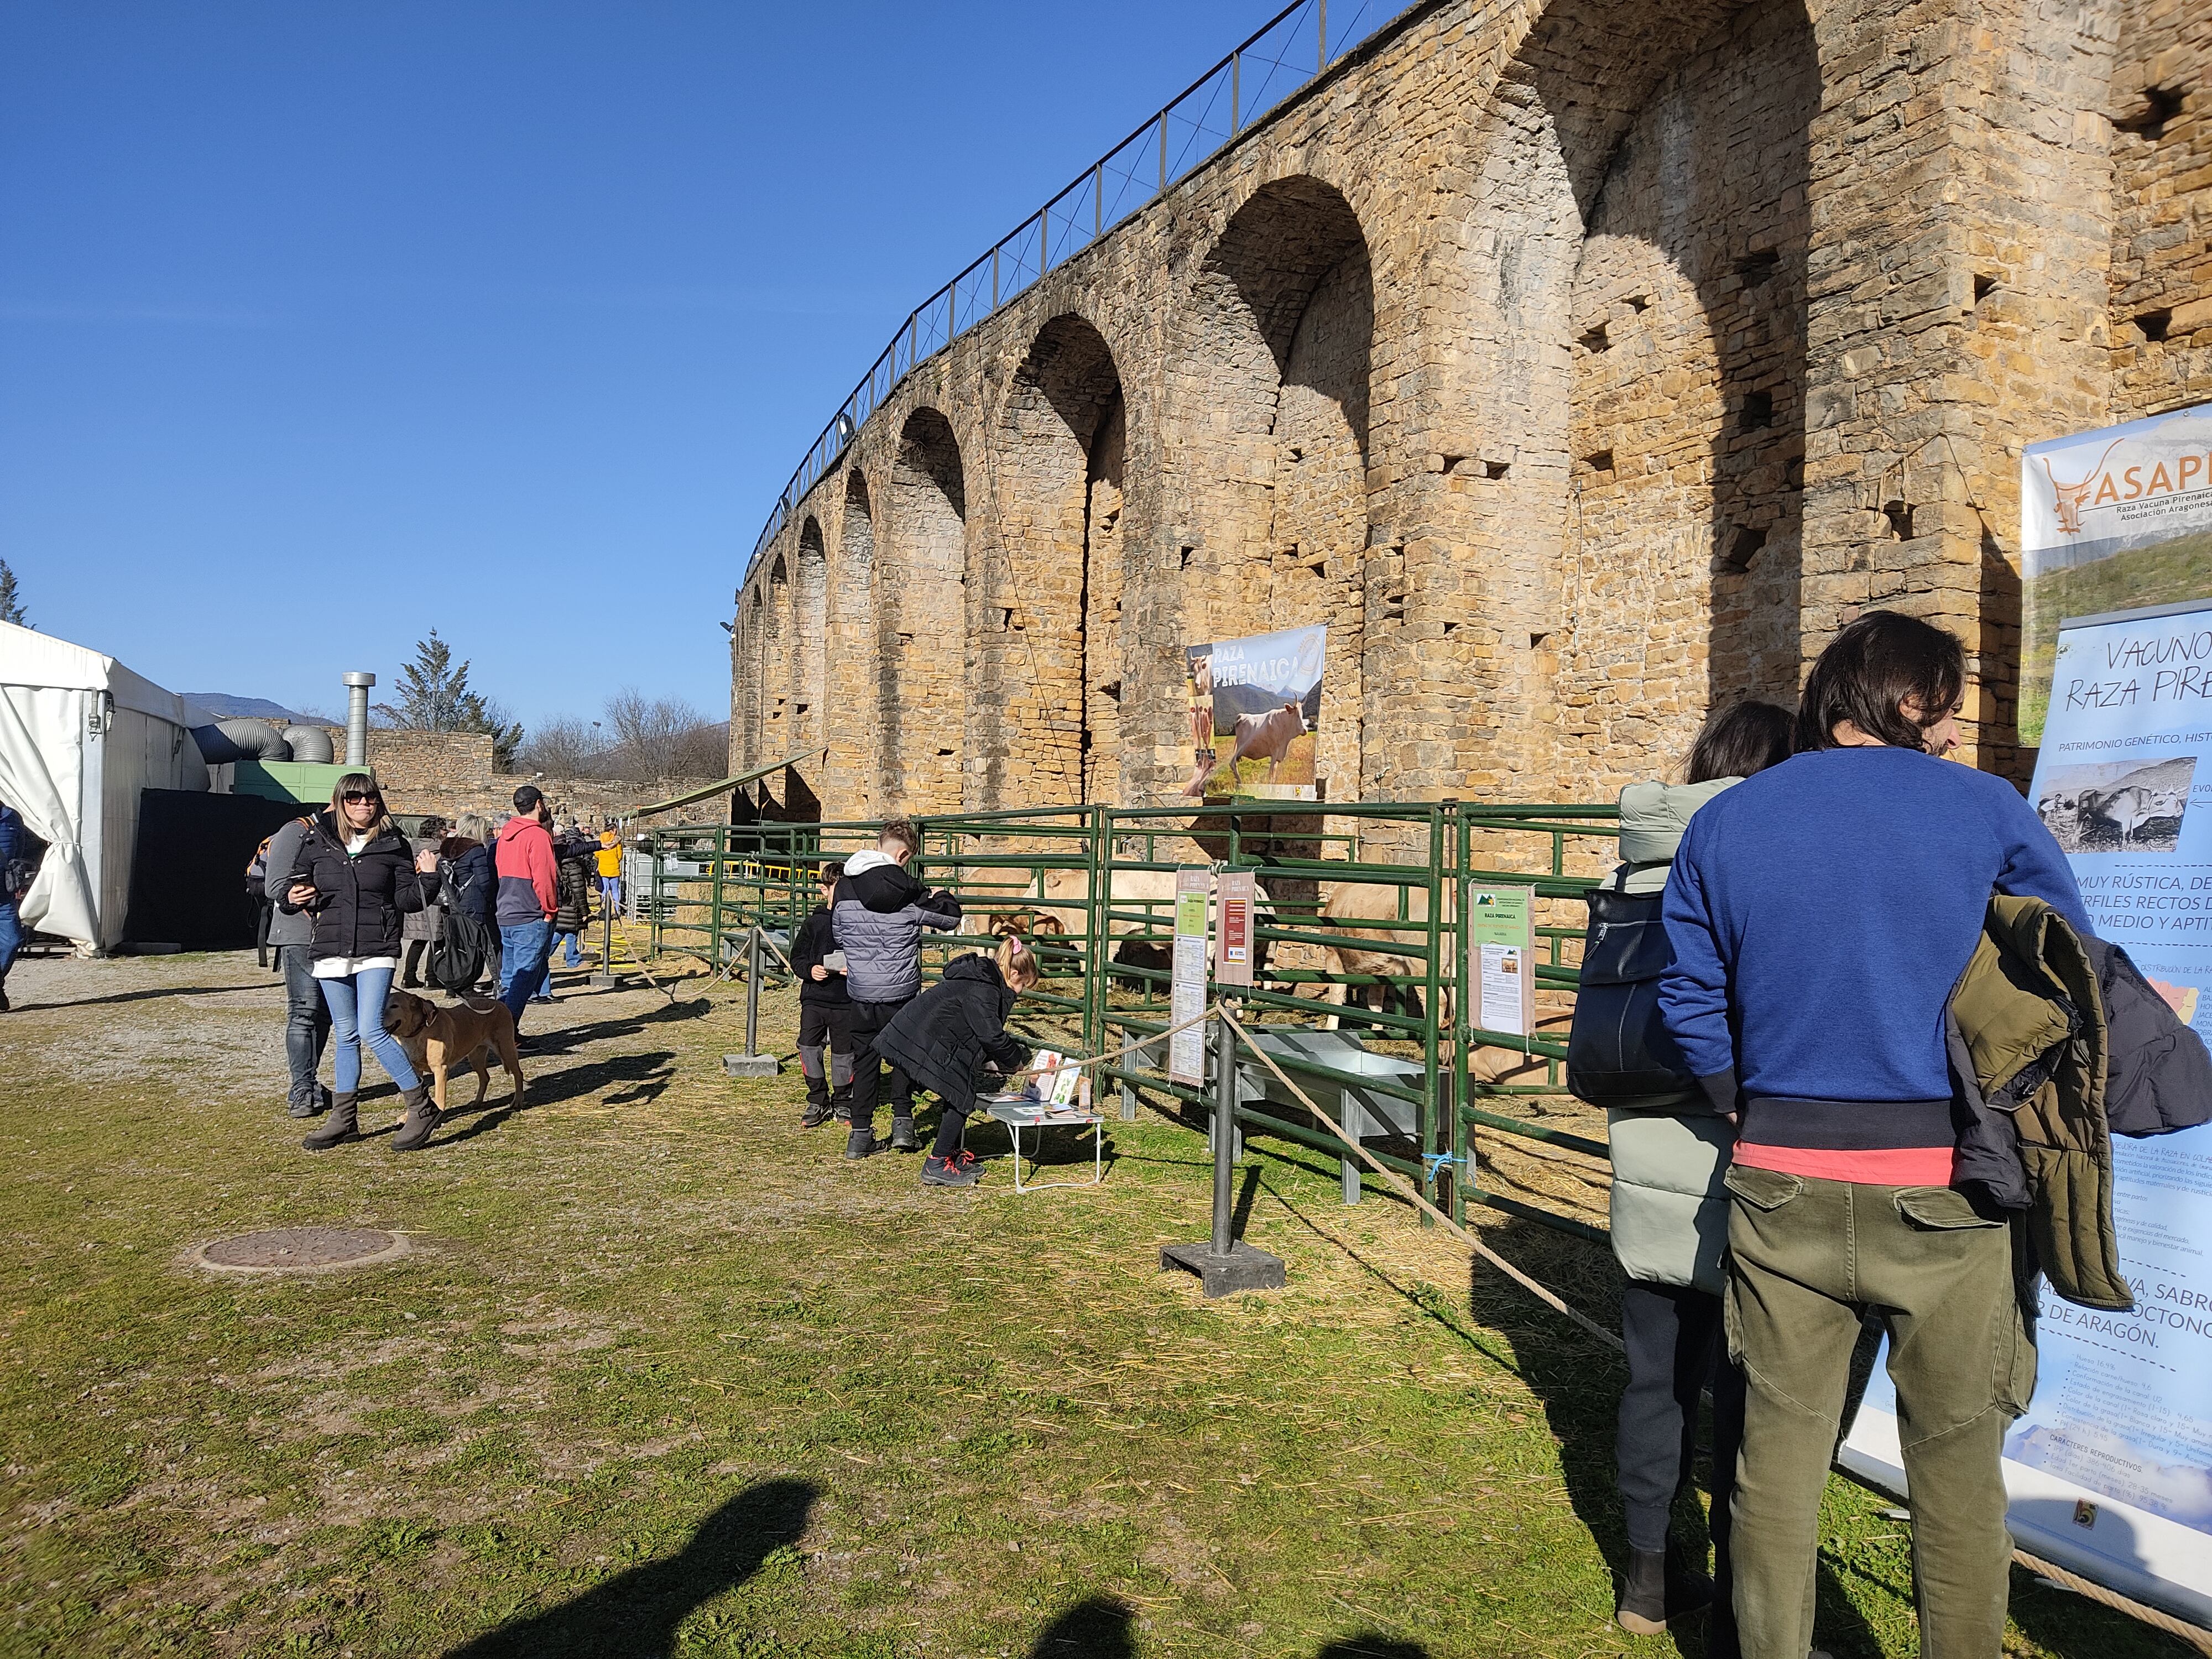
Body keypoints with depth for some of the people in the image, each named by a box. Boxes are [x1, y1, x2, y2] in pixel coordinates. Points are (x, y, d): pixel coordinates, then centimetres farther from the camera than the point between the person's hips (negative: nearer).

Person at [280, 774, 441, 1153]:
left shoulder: (392, 844, 0)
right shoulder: (316, 843, 5)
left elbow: (408, 900, 1)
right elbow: (289, 892, 13)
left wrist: (427, 878, -17)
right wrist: (292, 899, -9)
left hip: (377, 951, -3)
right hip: (331, 952, 3)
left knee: (371, 1031, -14)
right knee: (345, 1036, 13)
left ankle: (422, 1107, -5)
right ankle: (344, 1119, 23)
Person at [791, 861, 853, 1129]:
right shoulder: (814, 923, 5)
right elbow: (797, 957, 8)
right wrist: (810, 970, -12)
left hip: (846, 1000, -1)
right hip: (814, 997, 1)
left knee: (844, 1052, 3)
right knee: (809, 1047, -5)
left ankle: (843, 1103, 23)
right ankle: (818, 1101, 13)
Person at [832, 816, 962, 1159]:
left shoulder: (845, 886, 0)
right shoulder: (907, 890, -12)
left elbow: (837, 934, 13)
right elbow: (952, 917, 0)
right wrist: (941, 896, 21)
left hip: (861, 990, 3)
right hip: (901, 990, -3)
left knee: (865, 1060, 12)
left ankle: (861, 1135, 13)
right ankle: (903, 1124, 11)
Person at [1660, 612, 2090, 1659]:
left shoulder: (1723, 825, 3)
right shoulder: (1988, 813, -3)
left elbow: (1691, 1003, 5)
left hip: (1780, 1183, 2)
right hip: (1941, 1192, -2)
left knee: (1779, 1442, 14)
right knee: (1956, 1457, 15)